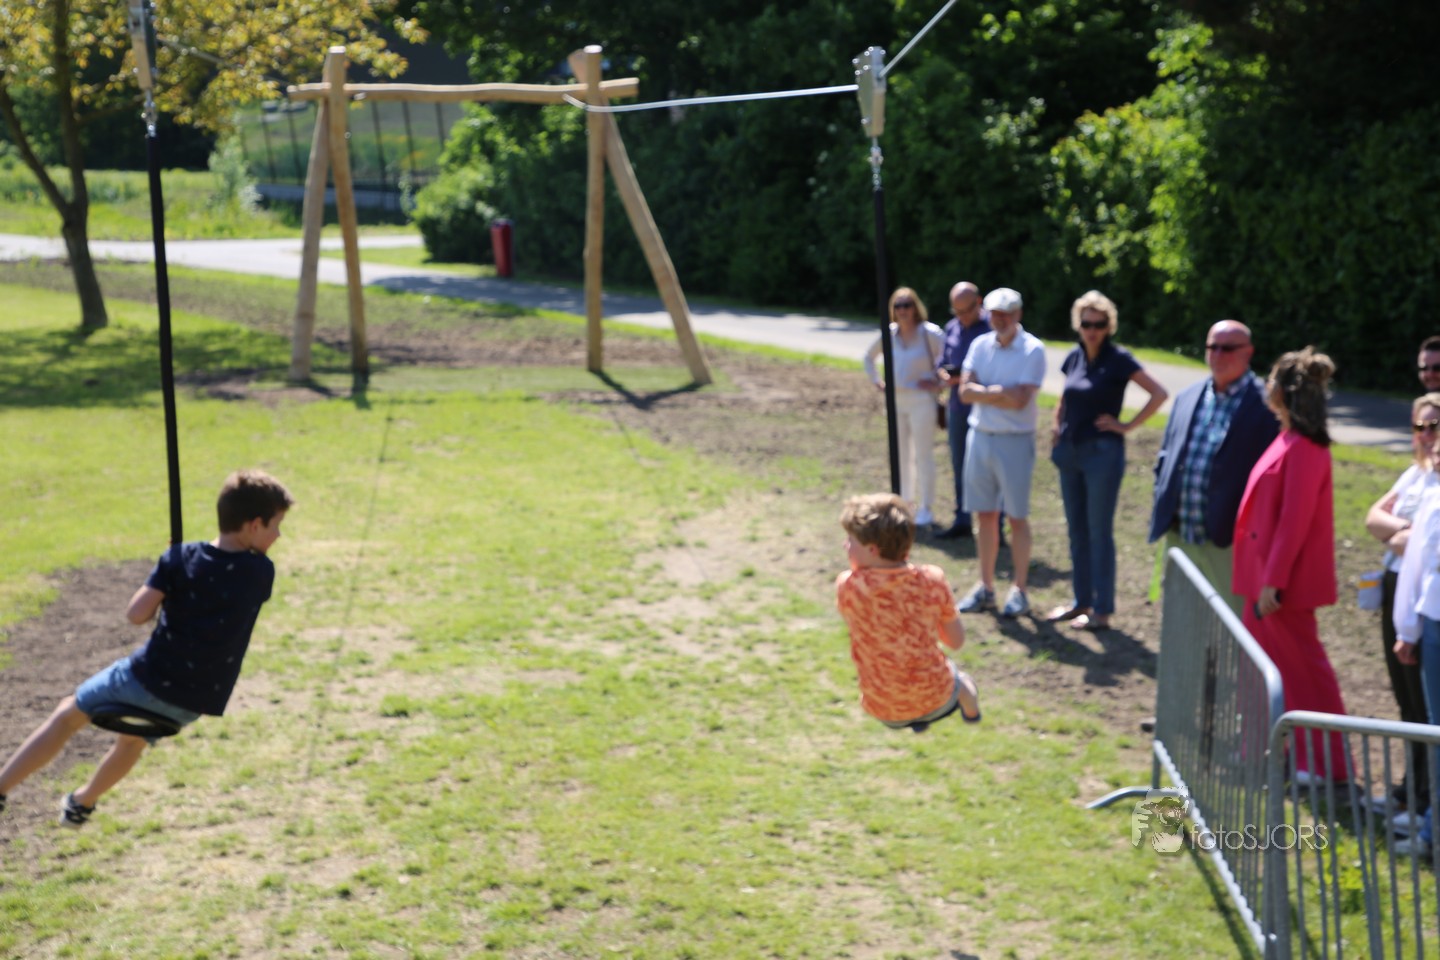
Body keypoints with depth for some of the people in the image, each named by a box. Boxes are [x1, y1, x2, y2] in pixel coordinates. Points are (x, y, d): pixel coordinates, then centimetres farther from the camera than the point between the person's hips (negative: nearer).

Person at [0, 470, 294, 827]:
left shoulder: (182, 558, -8)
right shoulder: (261, 572, -6)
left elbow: (136, 614, -13)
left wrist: (164, 595, 6)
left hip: (148, 678, -3)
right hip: (193, 704, 3)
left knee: (67, 716, 20)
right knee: (133, 738, 34)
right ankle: (82, 804, 52)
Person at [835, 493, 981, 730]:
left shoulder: (847, 586, -22)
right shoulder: (932, 580, -17)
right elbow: (956, 642, -4)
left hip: (885, 712, -1)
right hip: (937, 701, 1)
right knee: (959, 679, 38)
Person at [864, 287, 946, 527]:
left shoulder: (929, 333, -12)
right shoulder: (890, 334, 6)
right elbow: (869, 356, 23)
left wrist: (939, 382, -14)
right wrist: (876, 381, 13)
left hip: (921, 401, -6)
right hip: (895, 401, 6)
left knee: (923, 455, -2)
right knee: (899, 454, 12)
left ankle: (926, 509, 4)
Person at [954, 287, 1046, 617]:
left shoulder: (1032, 350, -9)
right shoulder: (980, 345, 6)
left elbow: (1019, 400, -19)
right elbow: (965, 391, -4)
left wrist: (982, 393, -10)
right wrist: (999, 392, -16)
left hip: (1015, 441, -5)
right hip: (980, 437, 5)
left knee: (1017, 518, 2)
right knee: (985, 515, 10)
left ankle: (1019, 590, 11)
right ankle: (985, 587, 19)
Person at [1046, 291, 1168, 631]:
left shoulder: (1118, 360, -10)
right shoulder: (1075, 358, 8)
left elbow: (1159, 394, -15)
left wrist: (1127, 426, -13)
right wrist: (1058, 427, 11)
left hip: (1102, 452, -7)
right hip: (1070, 452, 7)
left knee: (1099, 532, -3)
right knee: (1077, 530, 12)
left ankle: (1101, 611, 3)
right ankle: (1081, 601, 22)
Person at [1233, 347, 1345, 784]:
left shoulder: (1304, 449, -21)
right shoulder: (1288, 440, 9)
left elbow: (1295, 520, -23)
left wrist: (1273, 581, -22)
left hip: (1285, 579, -10)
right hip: (1264, 570, 10)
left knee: (1302, 663, -1)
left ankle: (1330, 762, 8)